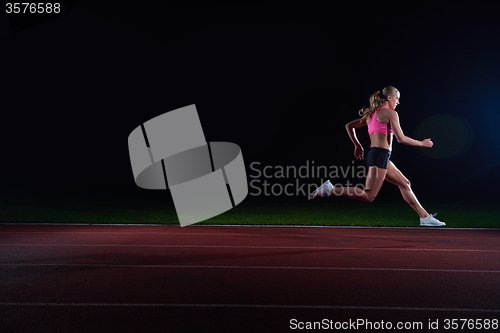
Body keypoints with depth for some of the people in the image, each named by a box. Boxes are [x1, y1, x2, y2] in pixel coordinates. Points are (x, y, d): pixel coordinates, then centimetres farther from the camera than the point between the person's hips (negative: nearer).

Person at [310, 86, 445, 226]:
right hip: (380, 155, -10)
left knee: (405, 184, 16)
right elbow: (401, 139, -11)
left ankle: (425, 217, 21)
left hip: (373, 153, 10)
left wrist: (357, 145, 27)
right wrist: (422, 143, 4)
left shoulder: (372, 113, 19)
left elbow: (349, 126, 22)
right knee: (368, 196, -12)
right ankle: (330, 189, -16)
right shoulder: (391, 113, -5)